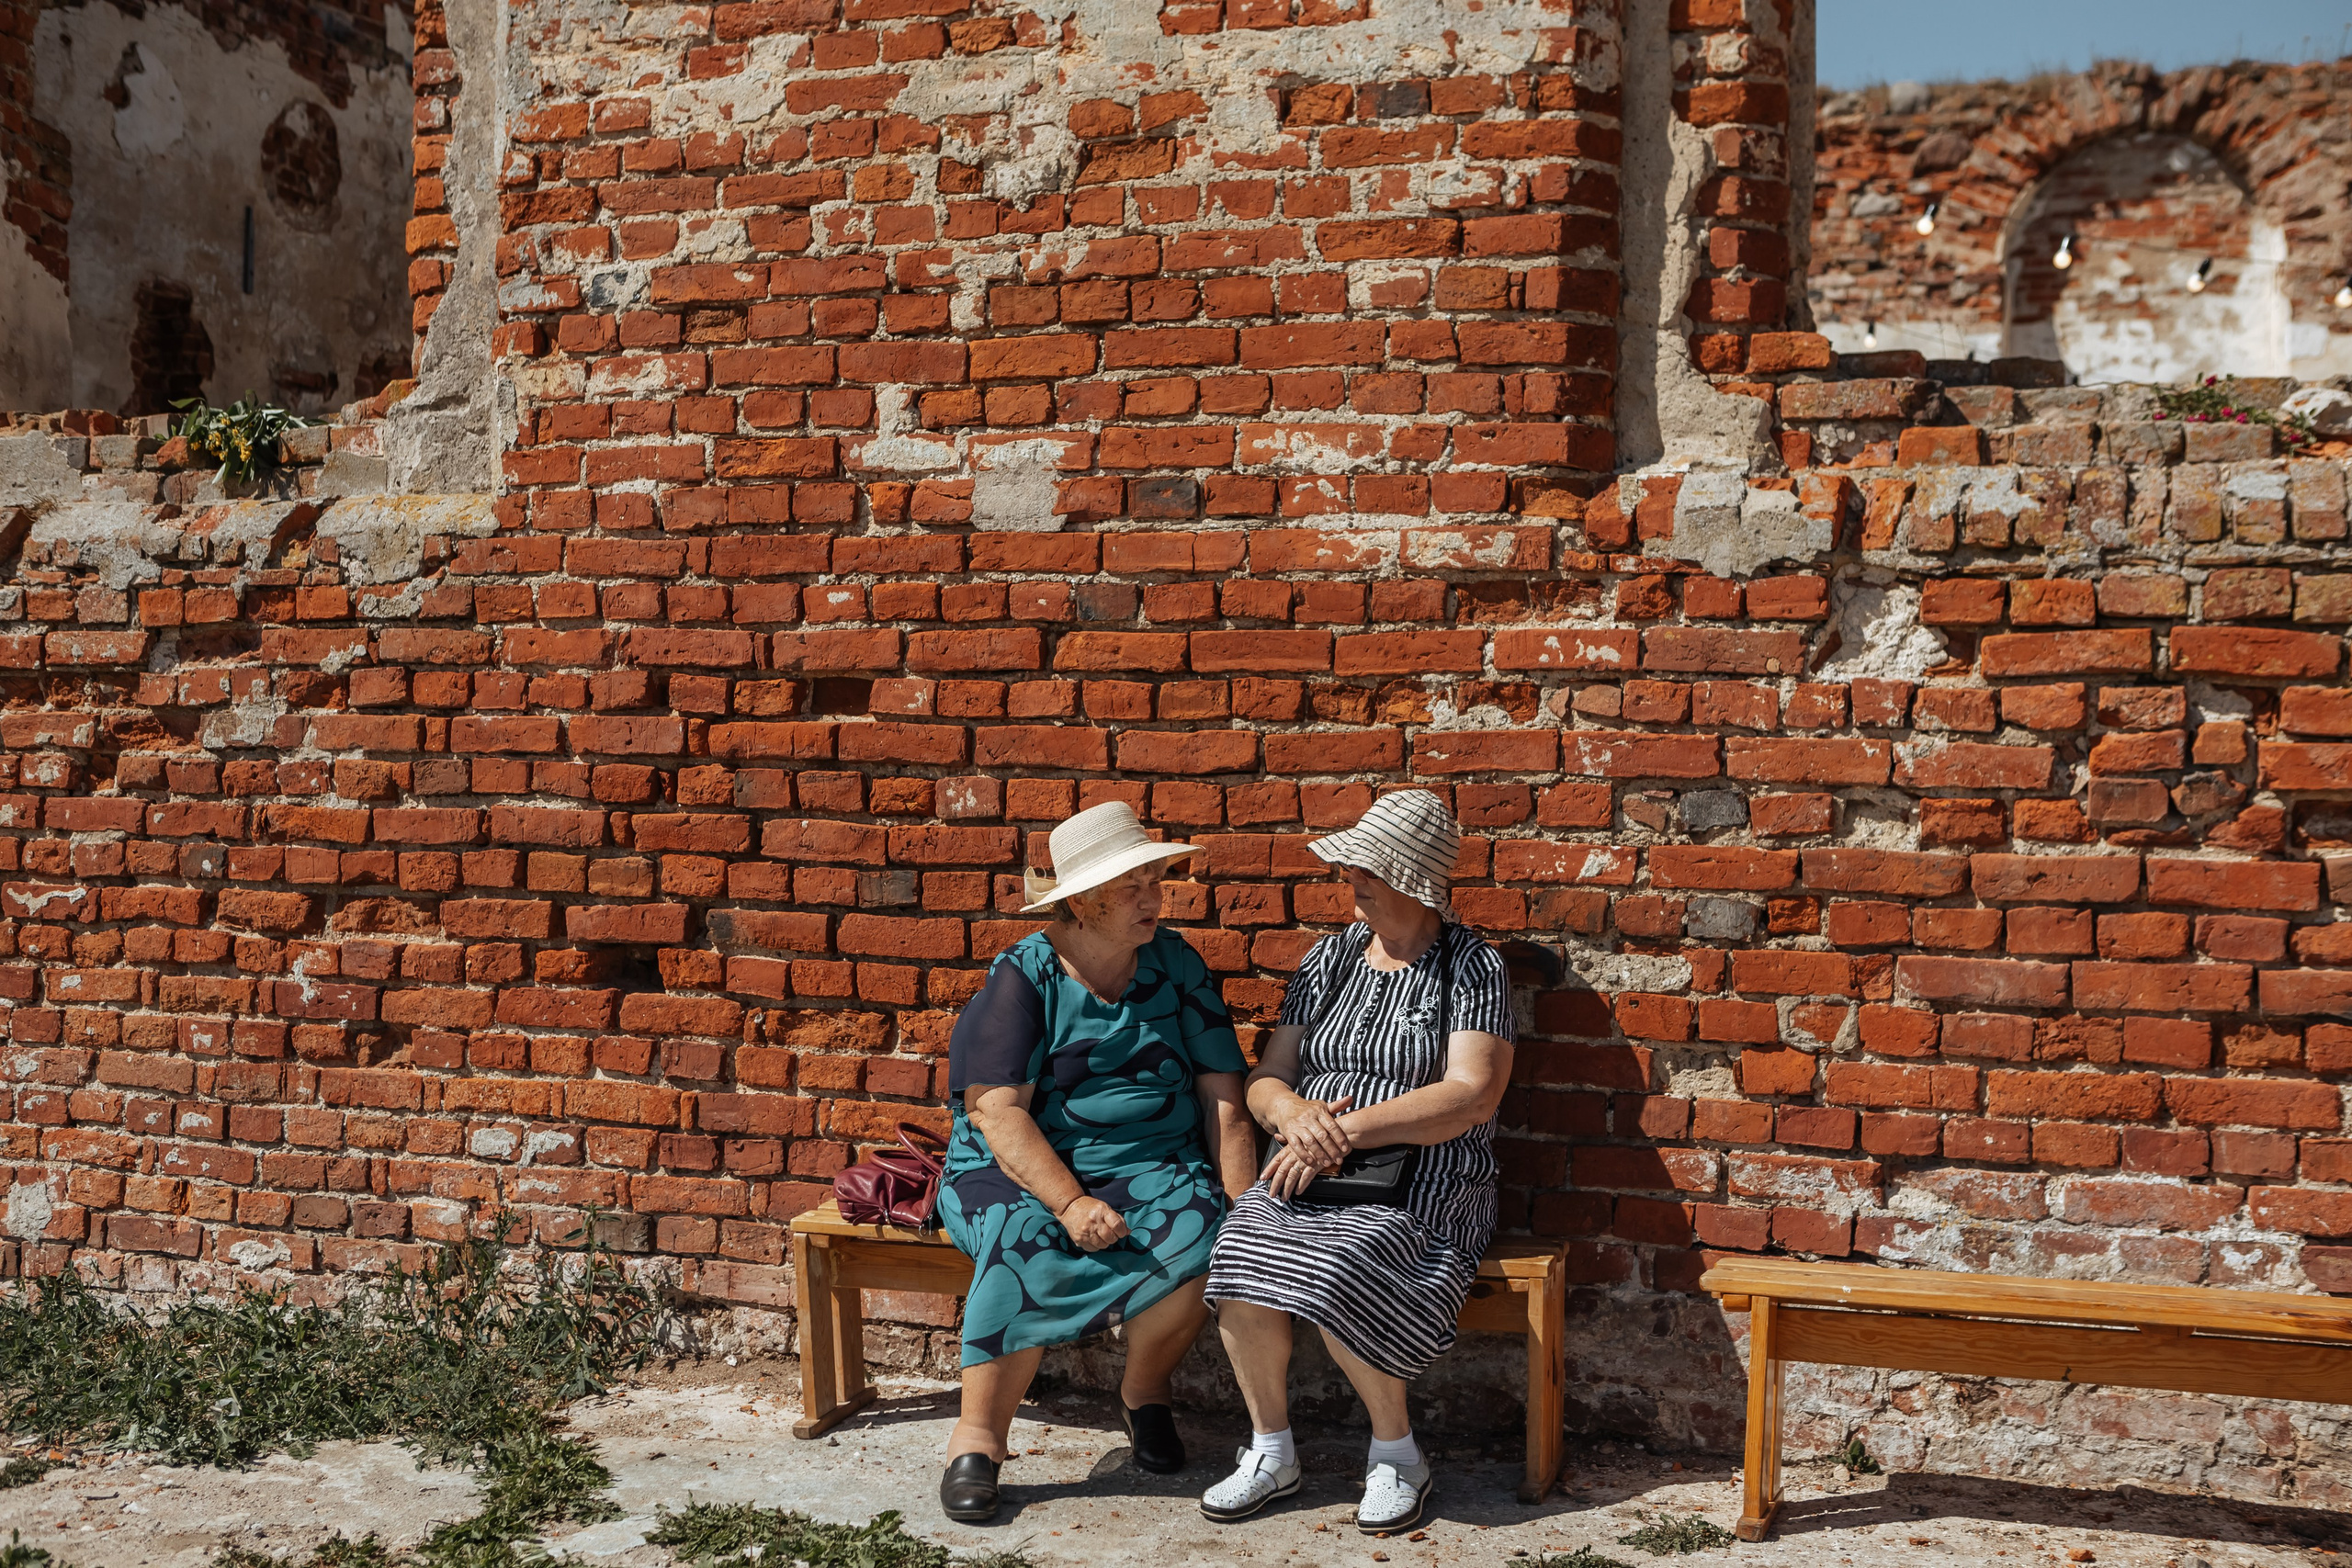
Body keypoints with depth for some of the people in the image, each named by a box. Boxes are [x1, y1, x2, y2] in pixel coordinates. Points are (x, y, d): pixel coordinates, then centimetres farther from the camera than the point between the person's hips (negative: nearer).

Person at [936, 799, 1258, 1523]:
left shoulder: (1176, 965, 6)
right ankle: (977, 1438, -19)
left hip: (1153, 1165, 3)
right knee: (1026, 1244, -35)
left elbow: (1224, 1095, 3)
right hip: (1026, 1169, -3)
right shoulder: (1024, 975, -5)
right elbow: (997, 1110, -14)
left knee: (1201, 1239, -28)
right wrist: (1071, 1203, -26)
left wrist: (1240, 1210, -9)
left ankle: (1145, 1389, 0)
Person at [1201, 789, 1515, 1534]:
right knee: (1242, 1261, -27)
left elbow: (1471, 1096, -12)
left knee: (1332, 1275, -34)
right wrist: (1294, 1113, -12)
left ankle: (1397, 1453, -8)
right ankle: (1271, 1451, -7)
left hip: (1423, 1182, -4)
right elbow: (1266, 1077, 14)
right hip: (1308, 1172, 4)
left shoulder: (1473, 968, 1)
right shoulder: (1328, 957, 16)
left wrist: (1346, 1127, -19)